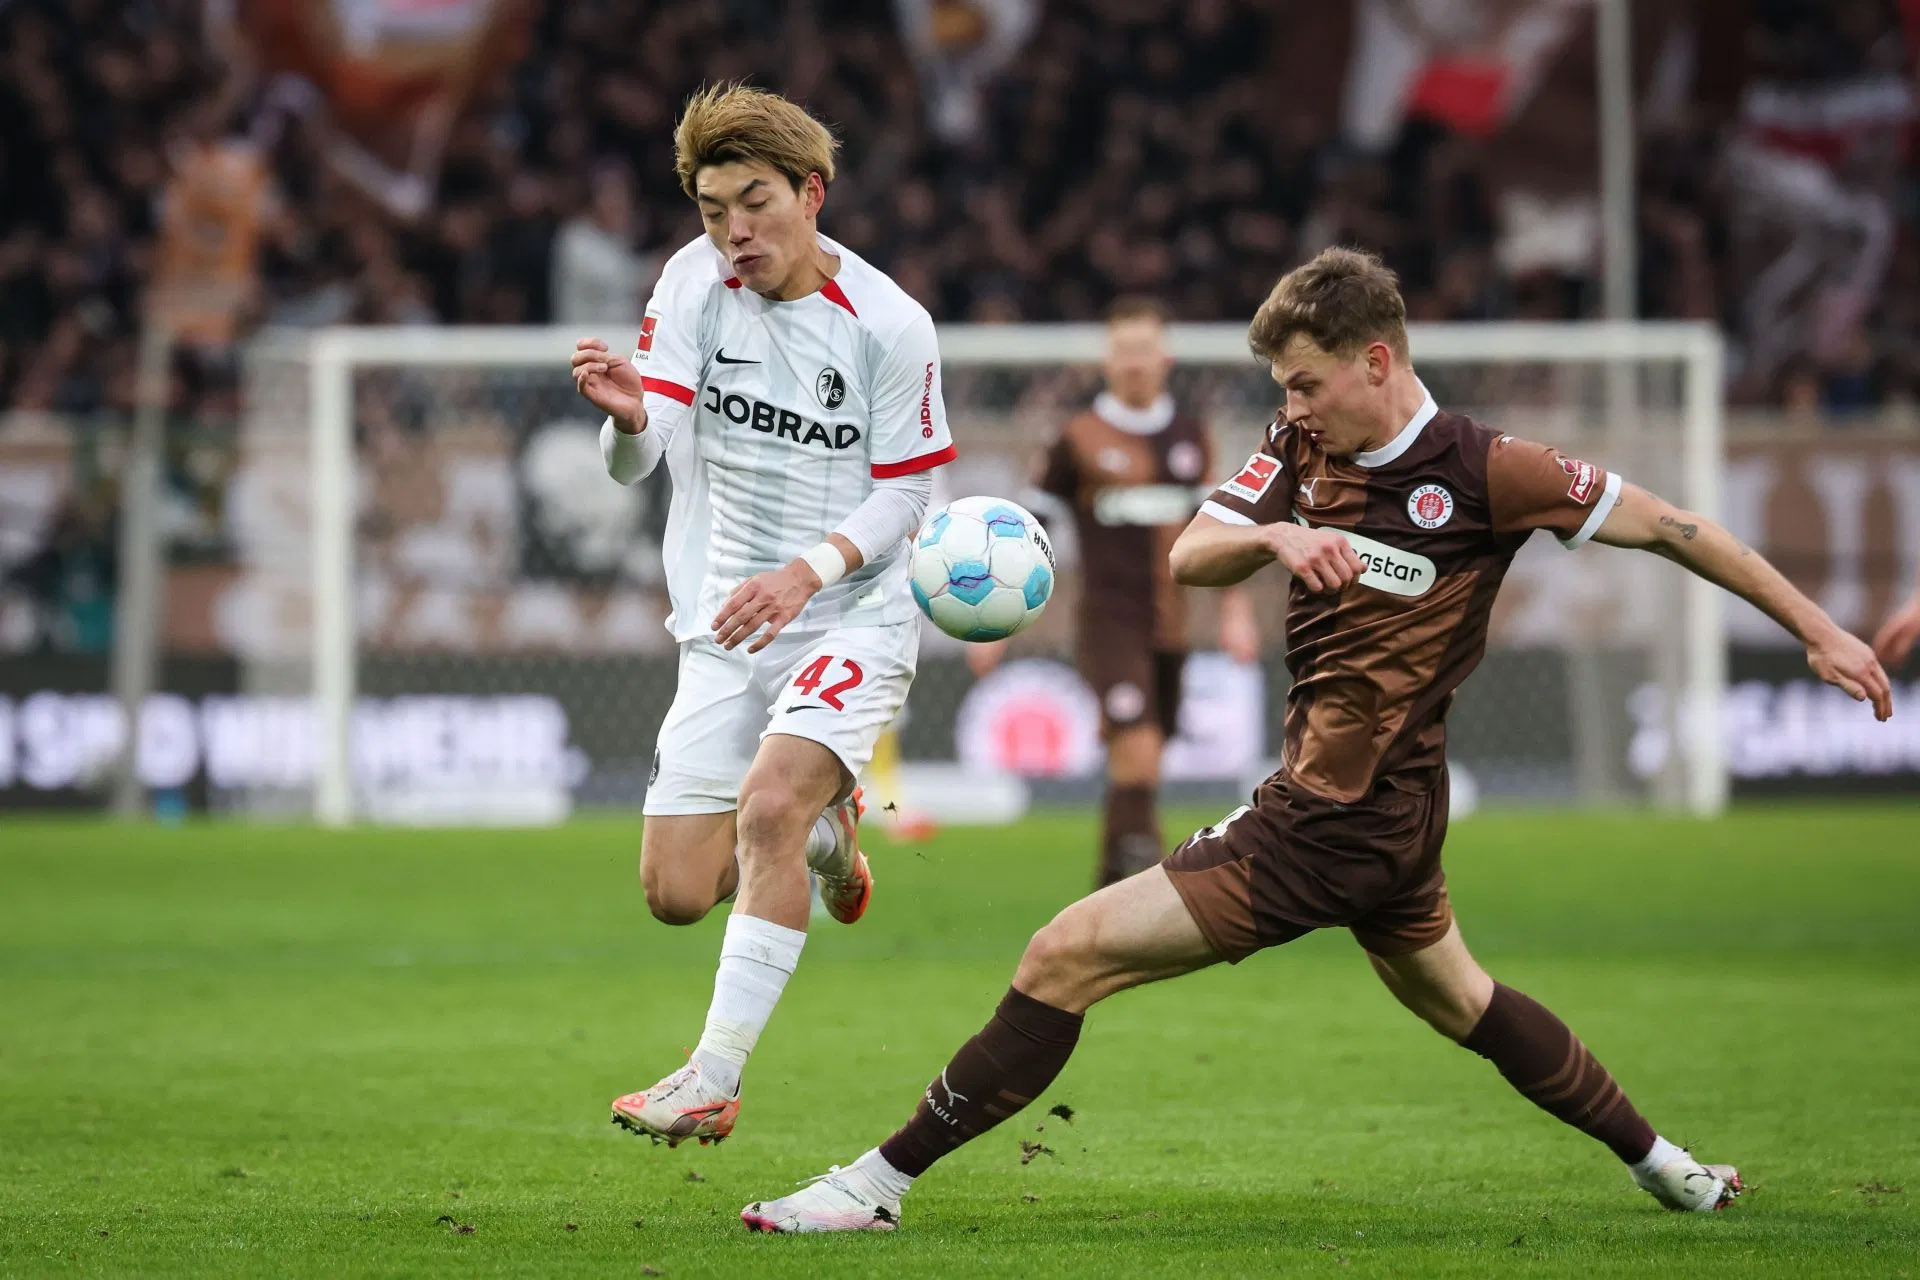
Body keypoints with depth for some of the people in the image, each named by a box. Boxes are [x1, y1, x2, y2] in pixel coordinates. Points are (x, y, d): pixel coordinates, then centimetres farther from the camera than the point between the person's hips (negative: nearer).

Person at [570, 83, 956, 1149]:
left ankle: (715, 1078, -25)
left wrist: (809, 570, -22)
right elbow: (635, 460, -9)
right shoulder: (696, 282, -2)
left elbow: (906, 494, -4)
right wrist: (629, 416, -35)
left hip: (855, 614, -4)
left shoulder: (889, 326, -10)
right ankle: (823, 829, 33)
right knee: (676, 893, 0)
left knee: (768, 802, -29)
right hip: (725, 622, 4)